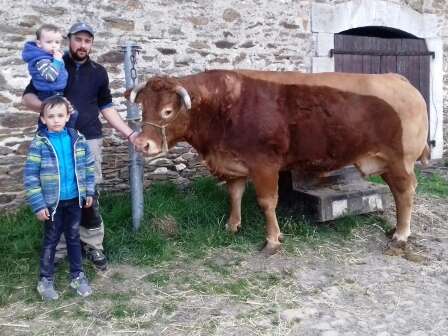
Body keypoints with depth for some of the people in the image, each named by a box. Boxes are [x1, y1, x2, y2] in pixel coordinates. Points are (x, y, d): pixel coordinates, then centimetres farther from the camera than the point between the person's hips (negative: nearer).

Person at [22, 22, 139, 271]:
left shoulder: (98, 72, 10)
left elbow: (106, 108, 14)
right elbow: (28, 97, 0)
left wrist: (129, 133, 7)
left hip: (89, 140, 1)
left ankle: (94, 246, 15)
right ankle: (57, 250, 16)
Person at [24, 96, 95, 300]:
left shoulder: (78, 139, -3)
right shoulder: (39, 144, -13)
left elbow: (88, 166, 7)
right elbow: (30, 177, -12)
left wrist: (89, 192, 4)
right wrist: (38, 205, -15)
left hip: (74, 199, 3)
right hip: (52, 202, -3)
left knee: (74, 237, 16)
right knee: (51, 240, 11)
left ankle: (77, 276, 30)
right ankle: (45, 280, 26)